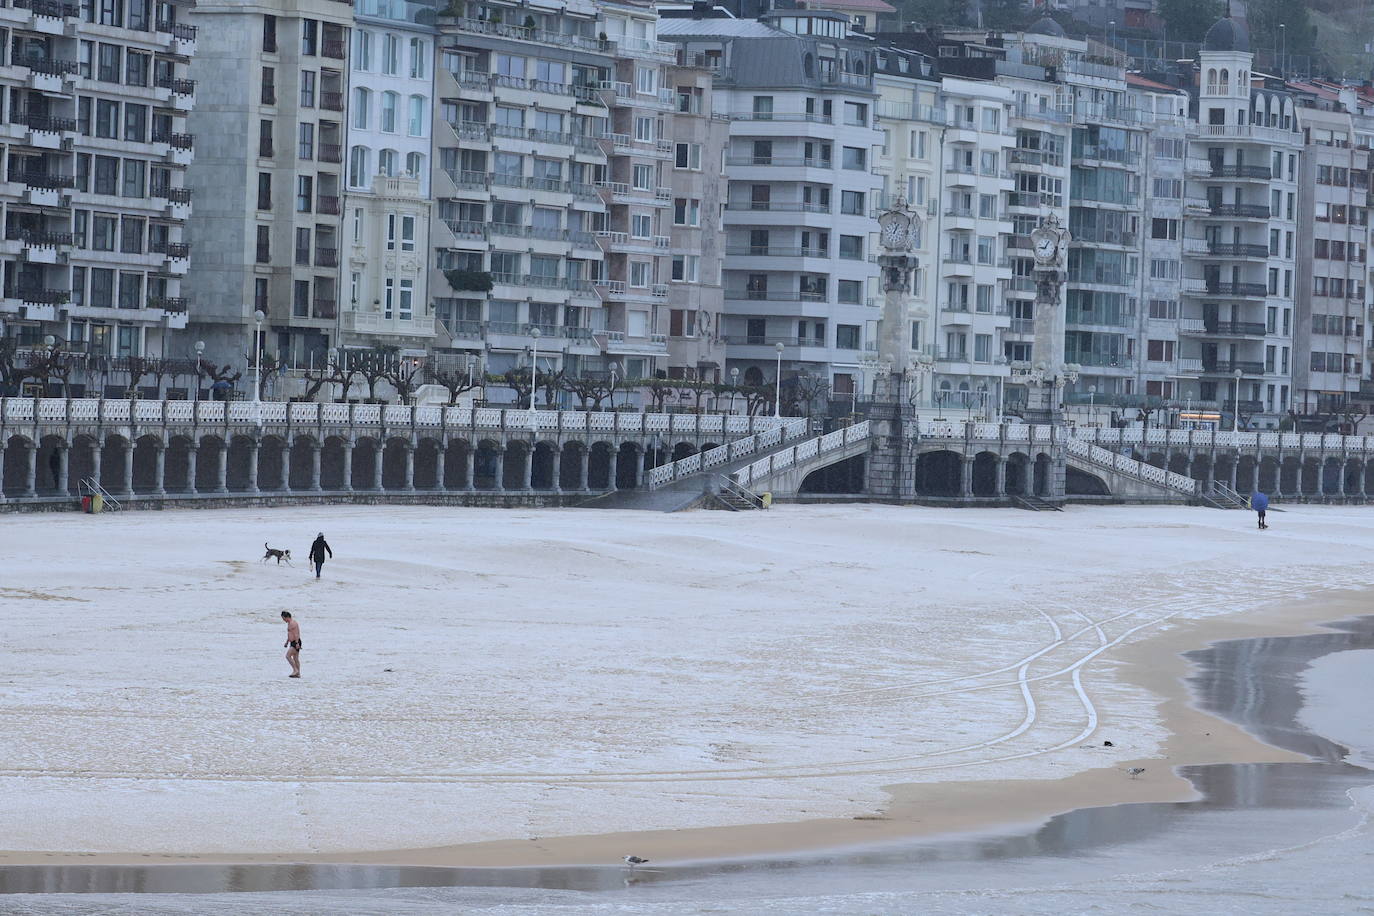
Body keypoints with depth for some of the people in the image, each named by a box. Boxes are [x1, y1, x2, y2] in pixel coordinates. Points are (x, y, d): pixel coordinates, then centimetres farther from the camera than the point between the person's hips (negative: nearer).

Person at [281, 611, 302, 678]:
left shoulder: (292, 623, -16)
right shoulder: (289, 623, 17)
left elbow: (296, 634, -22)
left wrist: (297, 643, -26)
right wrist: (287, 642, 27)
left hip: (295, 643, -11)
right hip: (292, 643, 11)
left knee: (288, 656, -15)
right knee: (295, 658, 9)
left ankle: (295, 670, -11)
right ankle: (298, 674, 10)